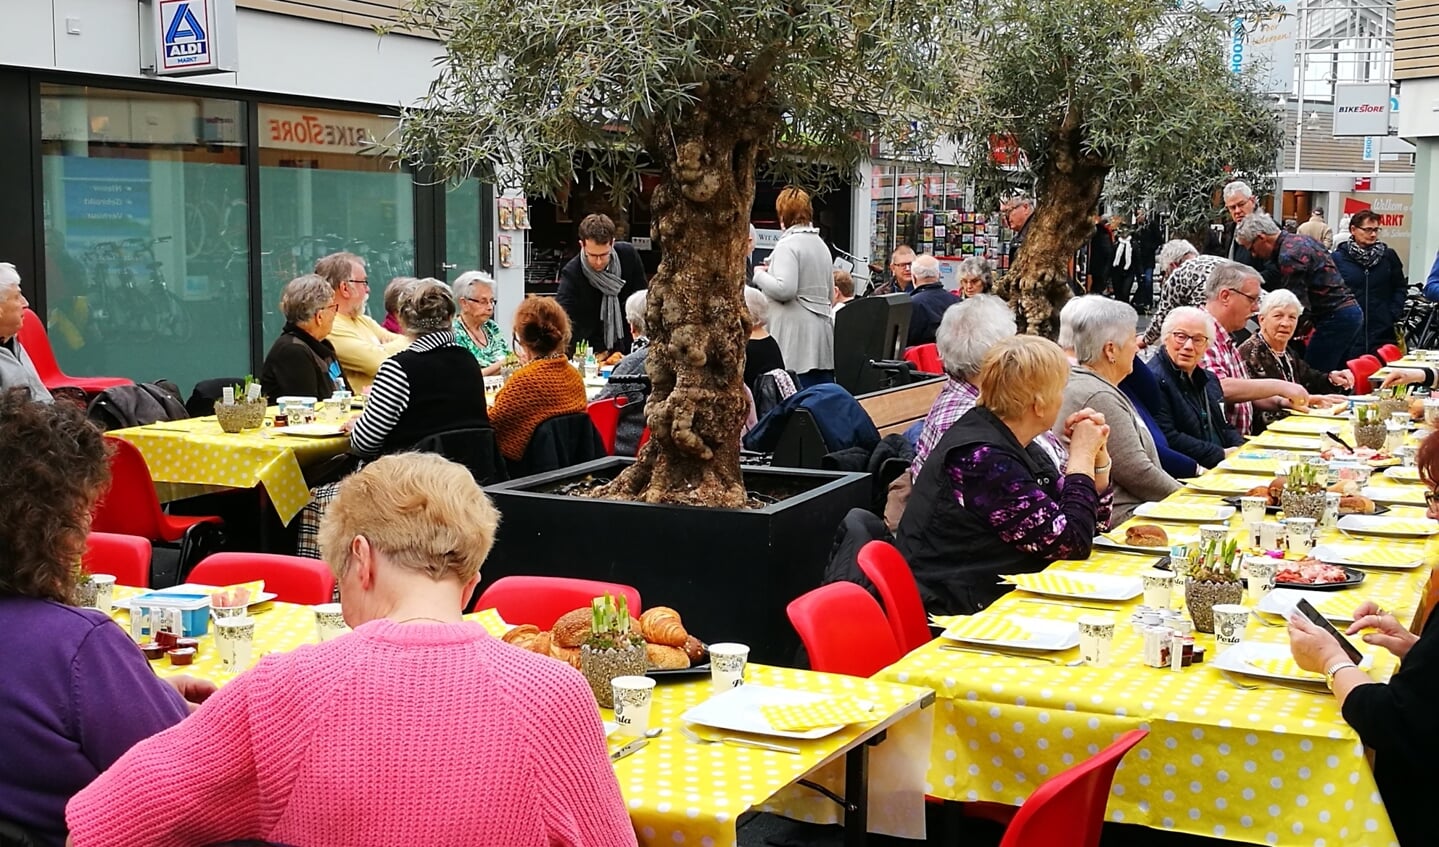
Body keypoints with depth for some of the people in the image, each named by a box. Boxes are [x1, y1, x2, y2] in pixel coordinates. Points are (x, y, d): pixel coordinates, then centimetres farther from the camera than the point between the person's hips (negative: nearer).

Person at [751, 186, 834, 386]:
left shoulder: (788, 245, -10)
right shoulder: (820, 244, 17)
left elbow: (784, 289, -22)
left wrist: (760, 275, -4)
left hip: (797, 335, -8)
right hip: (822, 330, 8)